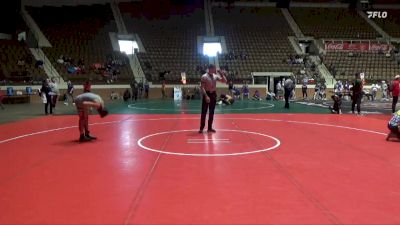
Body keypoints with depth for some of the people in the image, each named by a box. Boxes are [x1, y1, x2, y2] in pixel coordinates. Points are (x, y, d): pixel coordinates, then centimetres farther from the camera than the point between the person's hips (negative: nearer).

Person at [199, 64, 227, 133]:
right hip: (207, 94, -6)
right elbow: (202, 87, -15)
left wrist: (221, 74, -4)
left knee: (212, 112, 9)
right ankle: (201, 128, 1)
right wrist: (206, 96, -25)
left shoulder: (216, 76, 8)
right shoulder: (204, 77, -10)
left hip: (213, 94, 6)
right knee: (204, 112, -4)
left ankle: (210, 127, 16)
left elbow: (225, 81, 9)